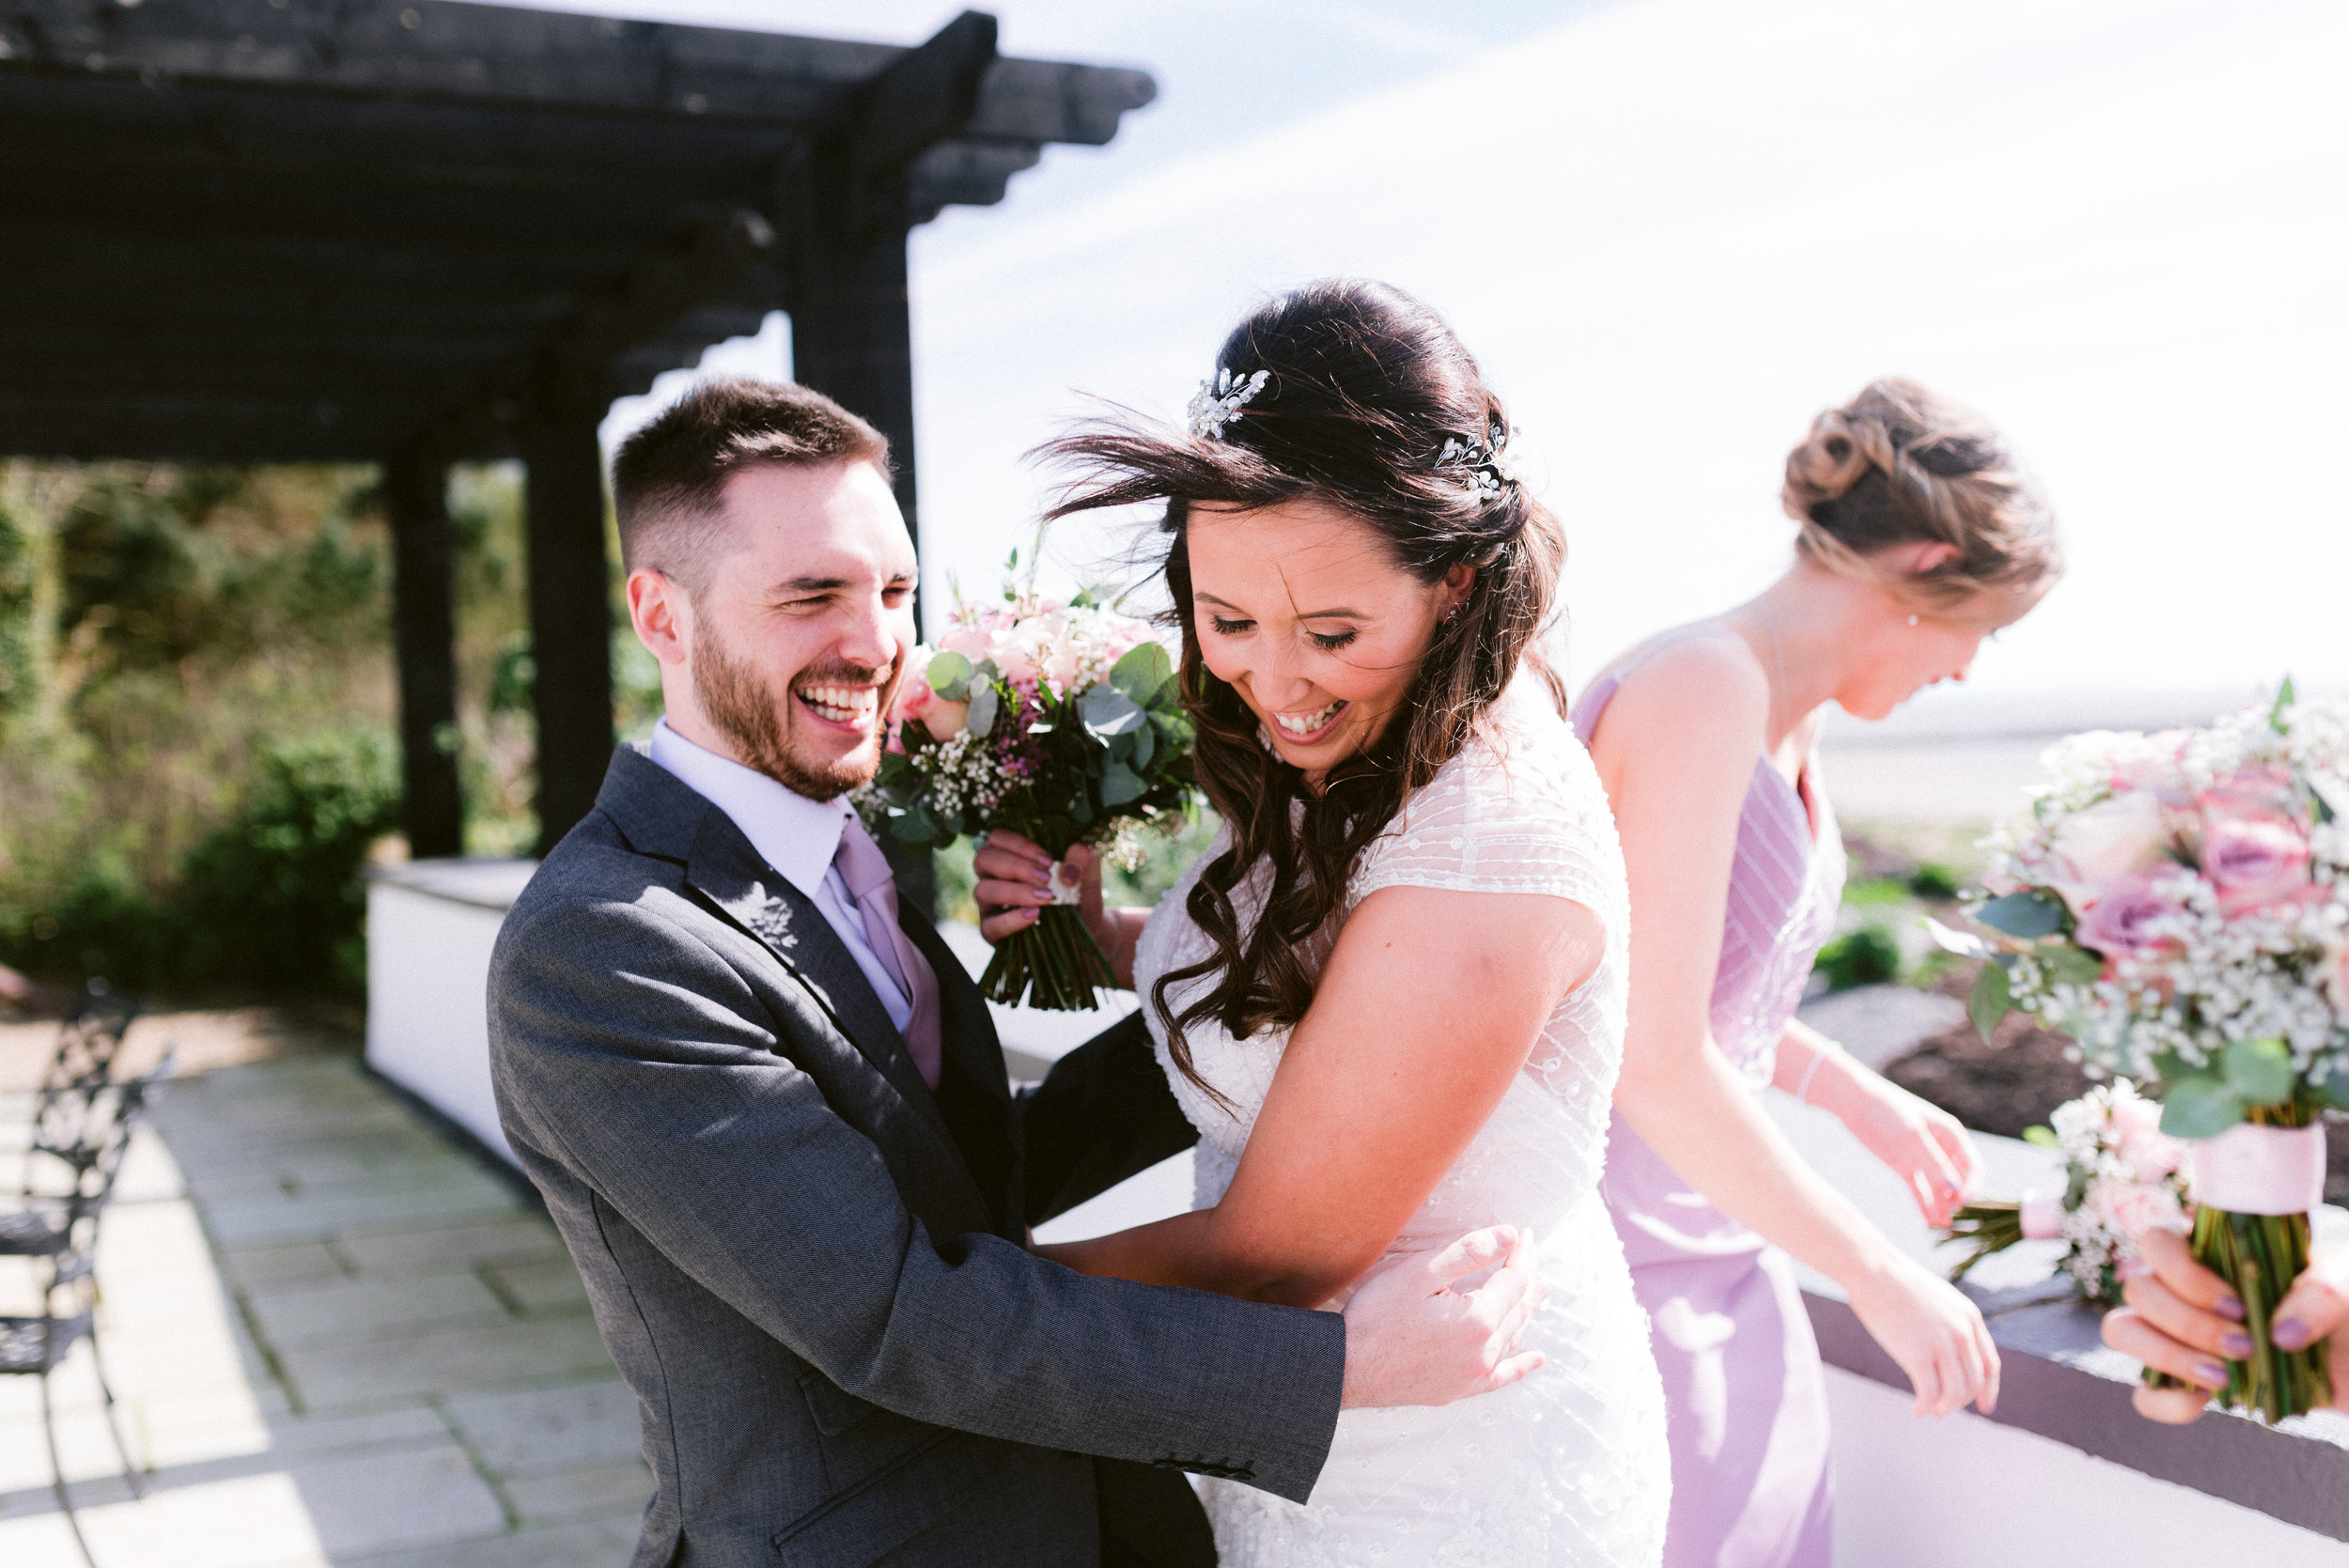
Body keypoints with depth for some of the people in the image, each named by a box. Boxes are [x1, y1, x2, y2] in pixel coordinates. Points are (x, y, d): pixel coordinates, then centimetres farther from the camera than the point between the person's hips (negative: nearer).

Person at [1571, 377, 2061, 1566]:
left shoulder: (1788, 718, 7)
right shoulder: (1702, 687, -22)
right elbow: (1656, 1059, -25)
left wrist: (1860, 1096, 21)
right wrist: (1878, 1275, -15)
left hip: (1720, 1248, 9)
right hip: (1618, 1271, -9)